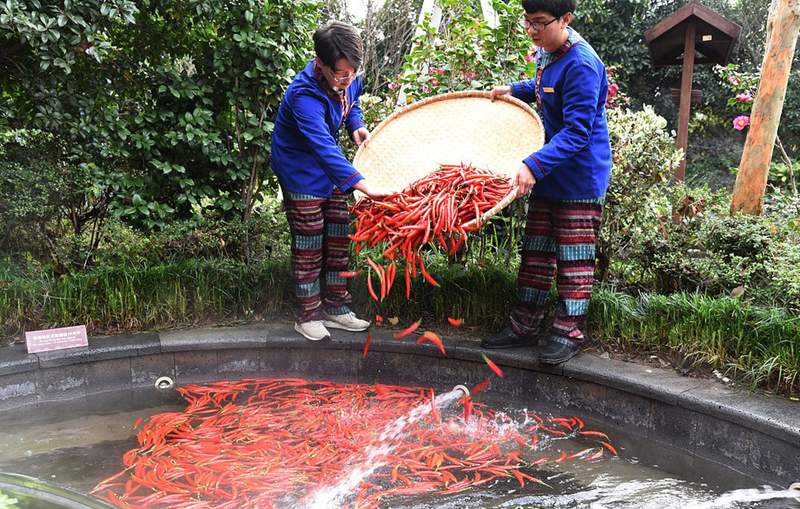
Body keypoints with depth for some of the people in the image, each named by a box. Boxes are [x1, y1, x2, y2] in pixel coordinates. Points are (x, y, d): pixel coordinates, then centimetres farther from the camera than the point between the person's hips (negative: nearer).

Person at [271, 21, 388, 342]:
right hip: (303, 176, -7)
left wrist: (356, 125, -9)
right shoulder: (304, 96, -34)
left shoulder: (348, 79, -10)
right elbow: (323, 147, -46)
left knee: (339, 242, 11)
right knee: (309, 249, 0)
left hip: (332, 171, 7)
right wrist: (363, 186, -57)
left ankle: (336, 308, 25)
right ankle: (306, 316, 17)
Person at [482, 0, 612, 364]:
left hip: (579, 180, -9)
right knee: (535, 253, 13)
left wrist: (534, 165, -37)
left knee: (573, 259, 2)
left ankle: (569, 333, 14)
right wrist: (514, 90, 12)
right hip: (547, 174, 9)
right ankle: (524, 327, 23)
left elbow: (577, 132, -28)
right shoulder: (546, 53, 5)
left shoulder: (581, 65, -23)